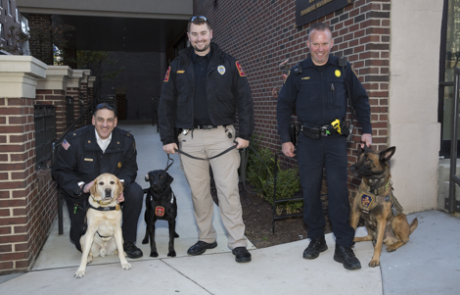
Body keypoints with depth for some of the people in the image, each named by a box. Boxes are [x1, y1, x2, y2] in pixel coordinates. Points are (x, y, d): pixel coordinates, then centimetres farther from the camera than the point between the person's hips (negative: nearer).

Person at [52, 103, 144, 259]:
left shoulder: (126, 140, -9)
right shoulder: (75, 140, -15)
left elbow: (129, 167, -1)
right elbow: (60, 170, -10)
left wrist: (121, 184, -24)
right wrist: (82, 186, -26)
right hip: (82, 194, -2)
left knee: (135, 192, -29)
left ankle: (128, 241, -9)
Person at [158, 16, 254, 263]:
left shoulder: (228, 64, 4)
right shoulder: (177, 66, 9)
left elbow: (244, 100, 2)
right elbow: (166, 104, 8)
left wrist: (245, 134, -5)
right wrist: (167, 138, 2)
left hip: (222, 135, -2)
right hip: (190, 138, 3)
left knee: (229, 191, -3)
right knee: (198, 192, 10)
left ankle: (238, 243, 5)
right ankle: (206, 238, 25)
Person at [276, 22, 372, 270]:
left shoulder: (342, 69, 5)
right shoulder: (298, 73, 5)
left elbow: (360, 99, 14)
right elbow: (284, 106, 8)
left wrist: (366, 130, 7)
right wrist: (285, 139, 3)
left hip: (335, 139, -1)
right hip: (308, 141, 1)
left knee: (339, 191, -4)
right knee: (310, 191, 6)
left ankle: (344, 246, 5)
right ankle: (316, 239, 22)